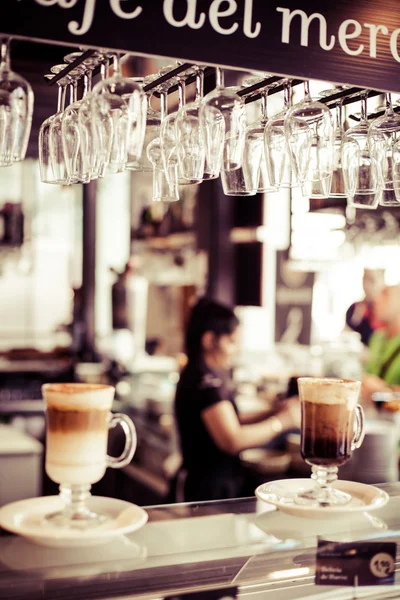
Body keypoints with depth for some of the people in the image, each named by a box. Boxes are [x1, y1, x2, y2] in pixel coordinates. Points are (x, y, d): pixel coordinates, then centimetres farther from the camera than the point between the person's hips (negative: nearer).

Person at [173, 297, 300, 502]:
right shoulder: (207, 381, -20)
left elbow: (230, 423, 15)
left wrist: (274, 411, 5)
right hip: (211, 489, -10)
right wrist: (282, 421, -15)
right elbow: (233, 440, -26)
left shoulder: (195, 374, 12)